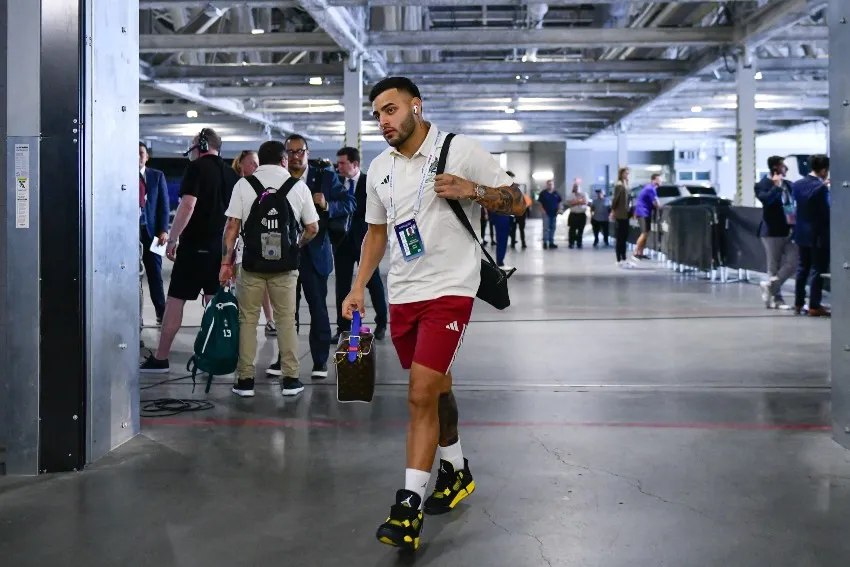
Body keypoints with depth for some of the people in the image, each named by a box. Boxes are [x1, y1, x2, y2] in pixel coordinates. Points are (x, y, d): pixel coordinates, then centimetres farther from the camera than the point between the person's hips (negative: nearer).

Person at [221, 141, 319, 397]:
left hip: (253, 264, 0)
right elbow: (312, 228, 4)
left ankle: (245, 380, 9)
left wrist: (226, 262, 0)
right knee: (286, 320, 8)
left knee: (248, 320, 8)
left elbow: (232, 226, -3)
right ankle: (290, 380, 9)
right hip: (285, 266, 0)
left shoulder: (244, 184, 1)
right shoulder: (298, 186, 3)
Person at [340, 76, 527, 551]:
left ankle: (411, 504, -9)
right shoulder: (380, 169, 10)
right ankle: (456, 472, 37)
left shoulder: (461, 150, -6)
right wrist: (359, 287, 12)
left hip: (450, 290, -6)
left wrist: (471, 190, -20)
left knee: (422, 395, -14)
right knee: (436, 388, 18)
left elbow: (516, 203, -3)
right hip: (403, 294, 6)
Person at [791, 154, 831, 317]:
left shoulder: (797, 185, 2)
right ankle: (814, 306, 3)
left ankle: (798, 303, 20)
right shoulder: (821, 188, -20)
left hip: (802, 233, 7)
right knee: (817, 270, 0)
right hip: (818, 235, -7)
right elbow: (826, 212, -19)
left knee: (802, 268, 15)